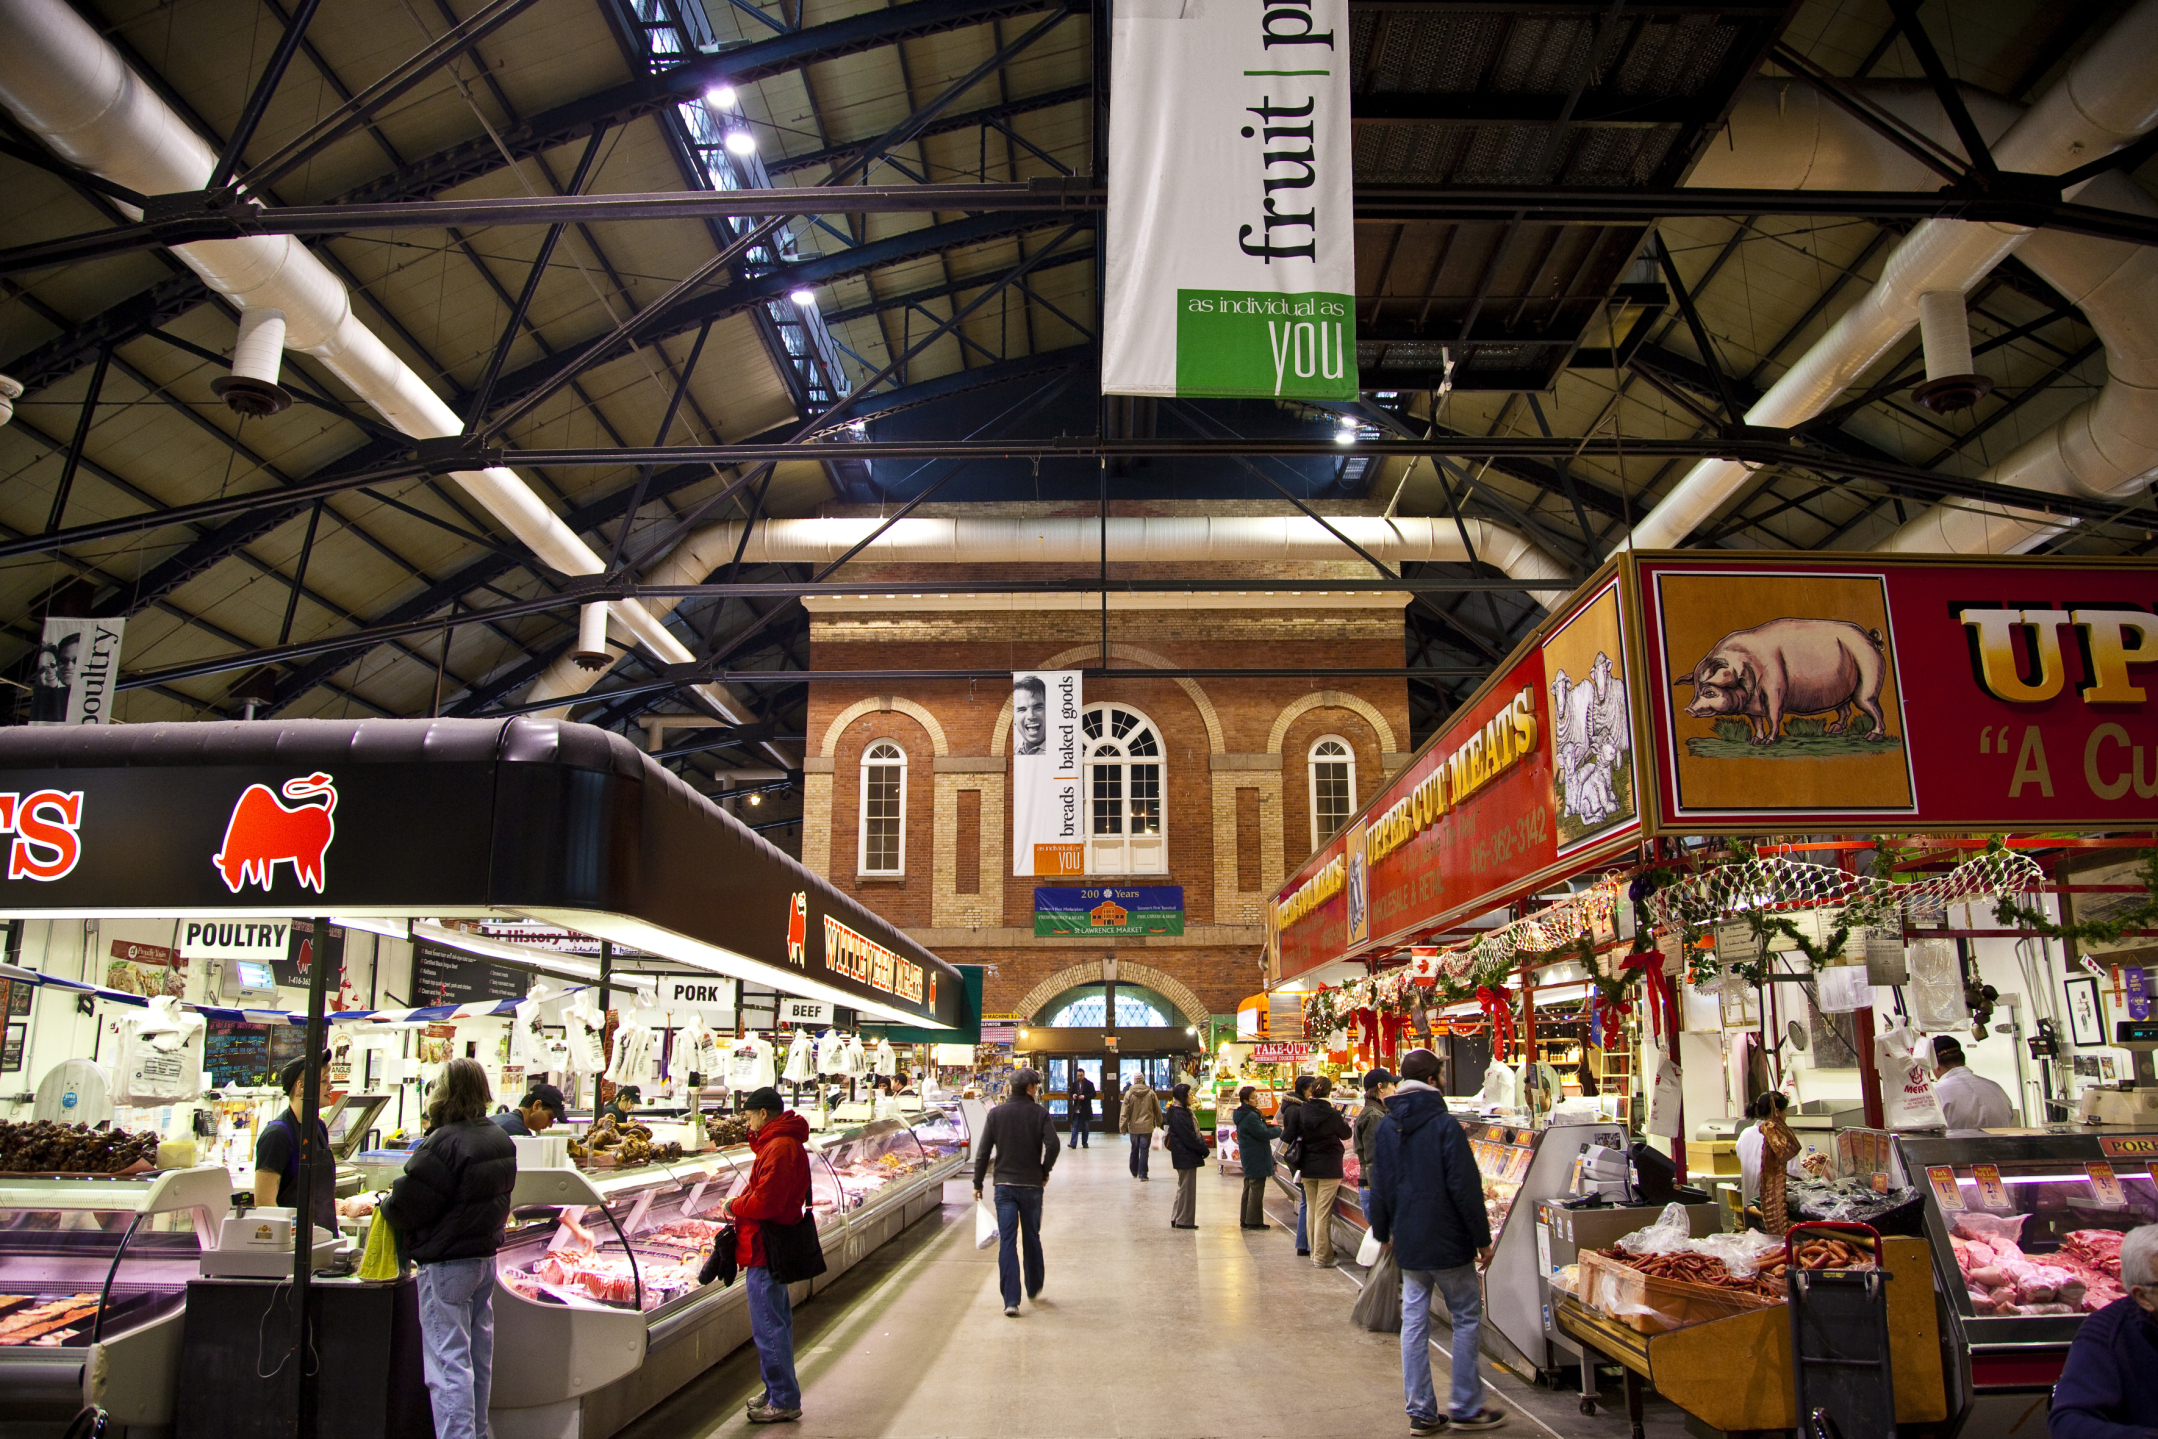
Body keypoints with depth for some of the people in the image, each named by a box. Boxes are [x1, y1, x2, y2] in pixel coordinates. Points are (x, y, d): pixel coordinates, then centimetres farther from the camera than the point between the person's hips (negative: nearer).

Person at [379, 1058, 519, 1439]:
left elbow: (407, 1205, -18)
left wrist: (386, 1205, 3)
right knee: (479, 1356, 17)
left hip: (446, 1264, -9)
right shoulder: (500, 1139, 6)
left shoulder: (444, 1142, -22)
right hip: (486, 1255, 9)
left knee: (448, 1361, -3)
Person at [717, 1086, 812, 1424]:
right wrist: (739, 1205, 3)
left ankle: (784, 1401, 5)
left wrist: (733, 1206, -9)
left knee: (769, 1328, -3)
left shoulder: (778, 1148, -20)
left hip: (765, 1250, -11)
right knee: (776, 1324, 18)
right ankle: (779, 1394, 28)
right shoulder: (783, 1142, 14)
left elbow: (764, 1203, -25)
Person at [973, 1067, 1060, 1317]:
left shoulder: (996, 1113, 1)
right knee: (1031, 1238, 17)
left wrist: (978, 1184, 6)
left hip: (1004, 1185, 0)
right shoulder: (1039, 1113, -5)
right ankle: (1034, 1289, 32)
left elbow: (983, 1151, -1)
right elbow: (1053, 1145, -17)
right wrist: (1045, 1171, 0)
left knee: (1007, 1241, -1)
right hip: (1031, 1184, 0)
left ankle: (1011, 1300, -7)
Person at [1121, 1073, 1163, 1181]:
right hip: (1147, 1127, -1)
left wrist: (1123, 1127, 1)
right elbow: (1157, 1110, 8)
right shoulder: (1151, 1093, -2)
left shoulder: (1129, 1094, -5)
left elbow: (1125, 1112, -6)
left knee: (1134, 1149, 17)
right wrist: (1158, 1123, 23)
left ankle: (1134, 1172, 30)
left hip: (1133, 1127, 1)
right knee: (1144, 1150, 0)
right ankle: (1142, 1174, -4)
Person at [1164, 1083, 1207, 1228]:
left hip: (1187, 1156, 10)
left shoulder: (1184, 1112, 13)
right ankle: (1184, 1220, 5)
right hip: (1186, 1156, -10)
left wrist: (1203, 1147, 4)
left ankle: (1177, 1219, 21)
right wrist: (1204, 1150, -12)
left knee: (1184, 1187, 15)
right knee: (1186, 1188, -3)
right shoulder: (1178, 1115, -19)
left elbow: (1195, 1133, 15)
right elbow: (1189, 1138, -20)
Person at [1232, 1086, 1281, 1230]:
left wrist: (1271, 1126, 3)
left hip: (1248, 1158, 10)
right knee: (1256, 1189, -3)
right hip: (1256, 1158, -10)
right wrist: (1279, 1130, -5)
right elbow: (1264, 1134, -20)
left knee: (1249, 1188, 15)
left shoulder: (1243, 1115, 10)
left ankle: (1246, 1220, 20)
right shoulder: (1250, 1116, -22)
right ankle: (1254, 1221, 1)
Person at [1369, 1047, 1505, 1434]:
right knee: (1466, 1317, 9)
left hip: (1407, 1243, 5)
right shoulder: (1445, 1125, -15)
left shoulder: (1385, 1127, 3)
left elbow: (1379, 1186, 9)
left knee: (1414, 1322, 8)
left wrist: (1383, 1233, 20)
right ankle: (1465, 1407, 12)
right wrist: (1482, 1239, -7)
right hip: (1446, 1242, -5)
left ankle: (1421, 1412, 13)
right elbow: (1465, 1187, -15)